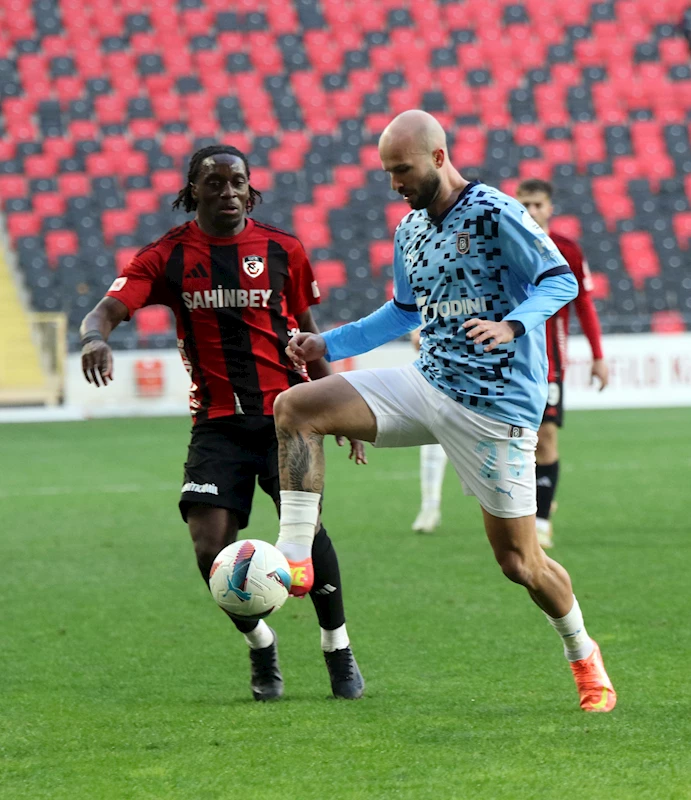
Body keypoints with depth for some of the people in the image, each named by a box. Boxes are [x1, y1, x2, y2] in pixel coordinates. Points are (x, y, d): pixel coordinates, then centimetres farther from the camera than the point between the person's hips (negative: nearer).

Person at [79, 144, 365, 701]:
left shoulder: (282, 250, 5)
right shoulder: (168, 257, 0)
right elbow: (108, 309, -12)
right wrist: (95, 338, -36)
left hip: (286, 411, 0)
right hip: (218, 420, 0)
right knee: (211, 549, -11)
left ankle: (338, 647, 3)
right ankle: (261, 645, 16)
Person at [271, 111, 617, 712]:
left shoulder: (494, 214, -11)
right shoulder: (409, 232, 11)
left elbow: (561, 281, -12)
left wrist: (512, 326, -30)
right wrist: (330, 344, 16)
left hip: (499, 404, -7)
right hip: (428, 385, 7)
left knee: (518, 560, -2)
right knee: (295, 407, -11)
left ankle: (583, 656, 25)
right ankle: (294, 560, -16)